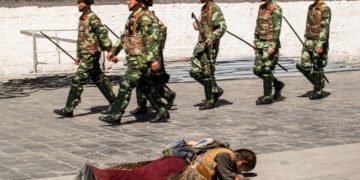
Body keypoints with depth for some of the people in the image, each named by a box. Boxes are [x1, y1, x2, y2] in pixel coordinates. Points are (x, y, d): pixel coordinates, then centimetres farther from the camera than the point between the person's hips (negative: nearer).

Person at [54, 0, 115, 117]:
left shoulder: (92, 17, -12)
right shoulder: (82, 18, 16)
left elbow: (103, 33, -18)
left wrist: (109, 50, -21)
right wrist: (78, 56, 21)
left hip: (91, 55, -10)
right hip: (85, 55, 10)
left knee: (78, 81, -9)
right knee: (99, 80, 13)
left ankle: (69, 110, -7)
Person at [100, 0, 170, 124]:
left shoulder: (147, 17, -14)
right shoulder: (133, 16, 17)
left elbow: (152, 39, -23)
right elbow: (125, 36, 26)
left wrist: (154, 59, -31)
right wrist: (114, 51, 26)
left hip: (140, 59, -10)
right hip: (134, 58, 10)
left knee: (126, 86, -8)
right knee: (146, 87, 13)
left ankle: (115, 116, -4)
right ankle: (162, 113, 18)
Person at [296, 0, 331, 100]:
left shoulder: (325, 9, -12)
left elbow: (325, 28, -18)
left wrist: (320, 45, -23)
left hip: (319, 42, -7)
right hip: (308, 42, 7)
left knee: (317, 68, -2)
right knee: (304, 65, 2)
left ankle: (318, 92, 9)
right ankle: (318, 83, 21)